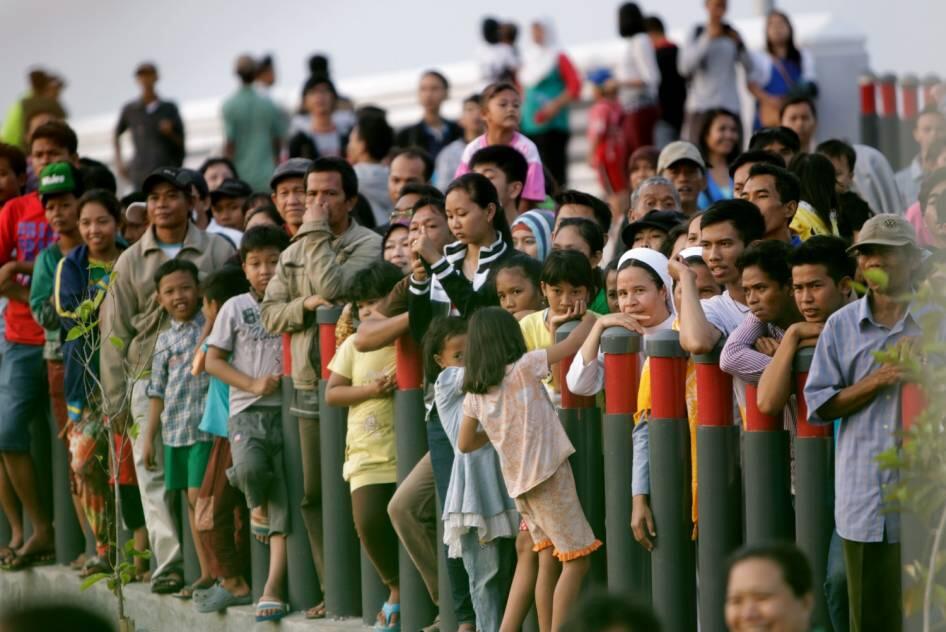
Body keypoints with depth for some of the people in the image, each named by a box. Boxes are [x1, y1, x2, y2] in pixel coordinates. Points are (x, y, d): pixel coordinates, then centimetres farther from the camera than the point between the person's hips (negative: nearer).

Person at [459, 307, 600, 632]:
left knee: (549, 561, 11)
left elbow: (465, 443, 14)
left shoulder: (474, 391, 8)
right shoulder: (524, 367, -9)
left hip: (518, 481, 7)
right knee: (577, 560, -3)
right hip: (549, 473, -7)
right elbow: (574, 342, -10)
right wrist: (589, 317, 8)